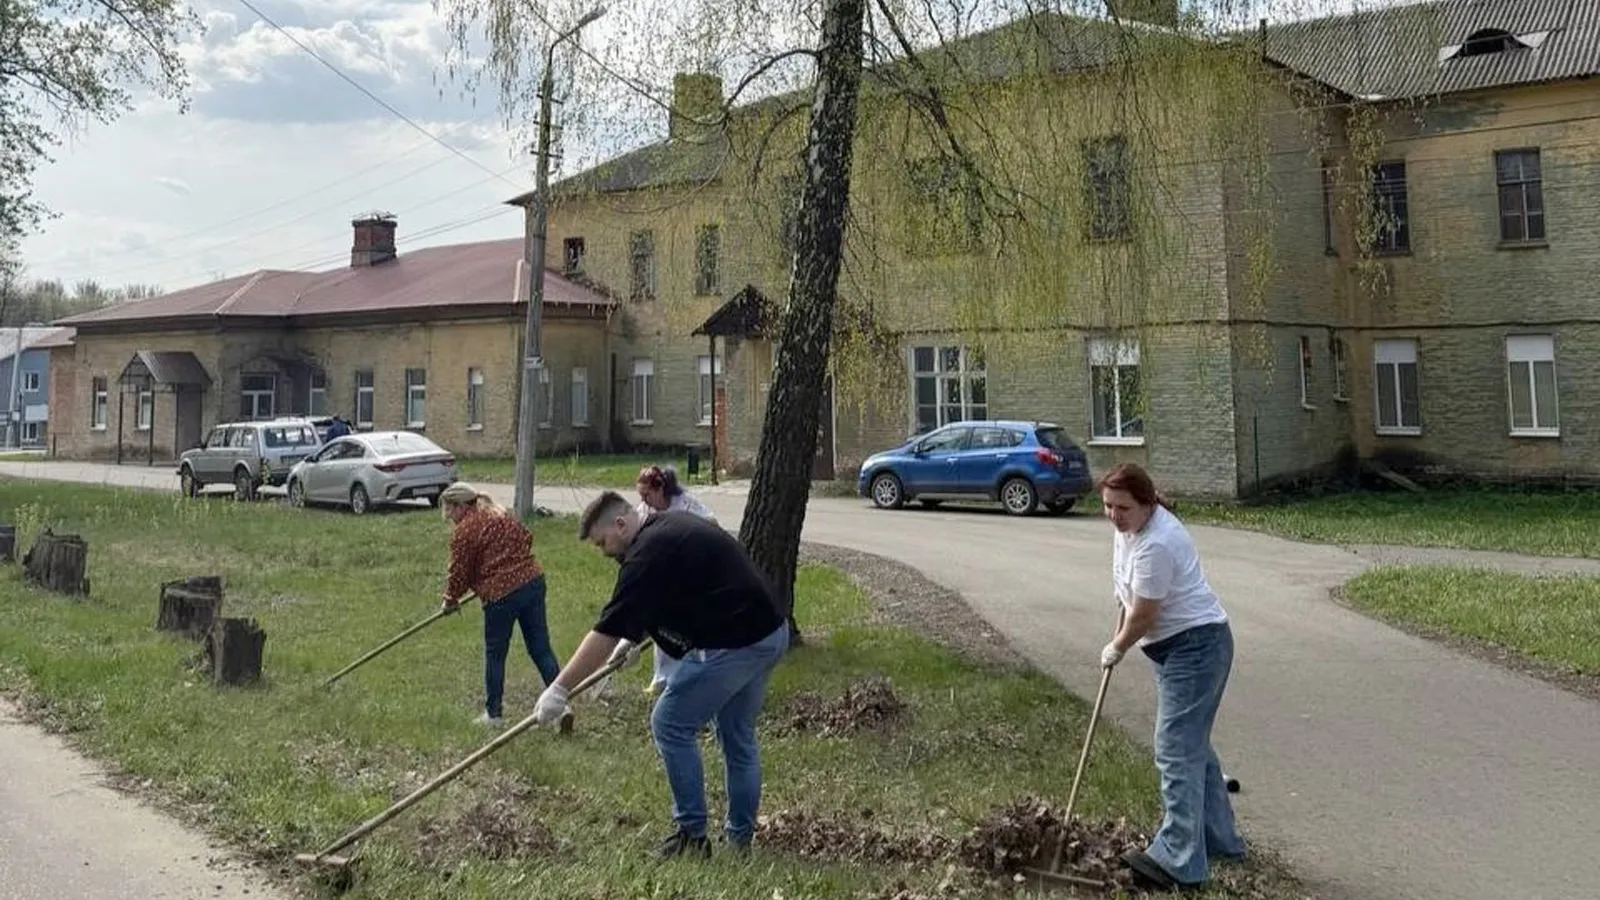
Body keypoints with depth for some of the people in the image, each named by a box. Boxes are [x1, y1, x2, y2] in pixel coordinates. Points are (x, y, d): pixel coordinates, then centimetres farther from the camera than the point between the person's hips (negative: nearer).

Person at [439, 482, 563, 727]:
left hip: (501, 594, -7)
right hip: (533, 580, 7)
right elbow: (527, 537, 23)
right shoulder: (501, 514, 14)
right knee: (541, 649, 8)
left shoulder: (463, 532, -8)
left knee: (495, 654, 10)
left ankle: (493, 714, 19)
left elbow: (460, 573, -3)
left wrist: (451, 600, 14)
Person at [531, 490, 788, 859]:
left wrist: (560, 689, -11)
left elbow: (607, 632, -15)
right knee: (738, 737, 18)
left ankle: (692, 835, 6)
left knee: (671, 725, 1)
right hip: (771, 633, 10)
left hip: (733, 644, -10)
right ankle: (741, 838, 24)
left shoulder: (648, 554, -14)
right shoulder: (672, 525, 15)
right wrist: (633, 639, 26)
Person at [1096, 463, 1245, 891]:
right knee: (1192, 745, 17)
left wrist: (1115, 650, -4)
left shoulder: (1155, 546, -27)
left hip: (1195, 646, -10)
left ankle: (1179, 862, -10)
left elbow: (1143, 616, -20)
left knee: (1177, 750, -12)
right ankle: (1220, 839, 29)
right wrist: (1123, 621, 28)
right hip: (1178, 646, 10)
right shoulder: (1131, 523, 3)